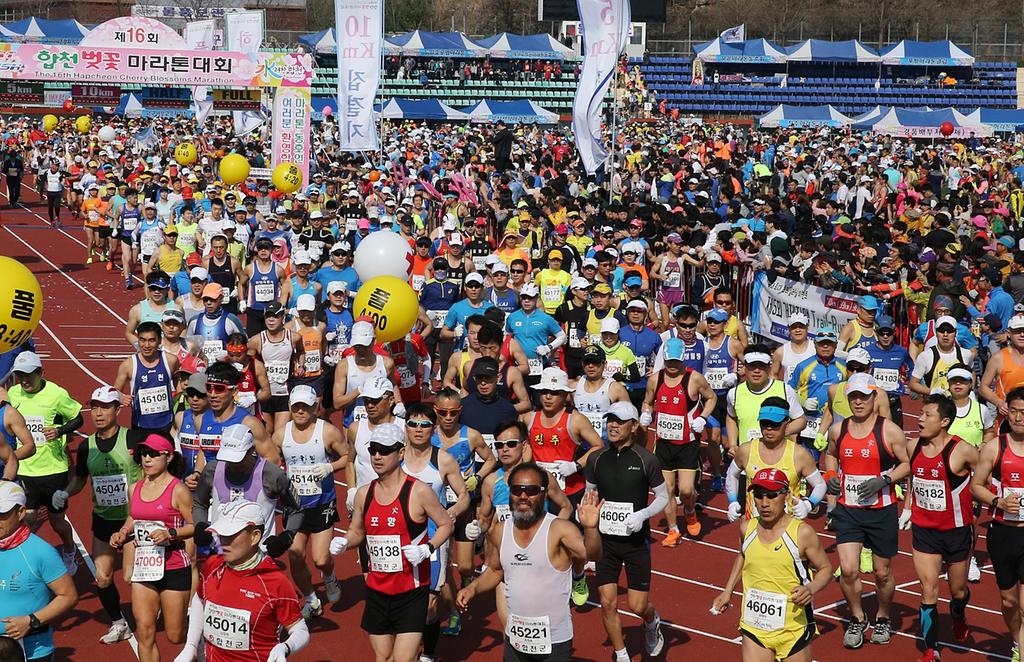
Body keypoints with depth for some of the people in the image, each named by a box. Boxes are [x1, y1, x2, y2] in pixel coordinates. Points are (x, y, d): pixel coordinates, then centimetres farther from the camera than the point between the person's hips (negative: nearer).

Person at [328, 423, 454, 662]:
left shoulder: (419, 491, -10)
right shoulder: (364, 493, 5)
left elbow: (445, 525, -1)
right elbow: (356, 532, 18)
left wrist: (427, 549, -17)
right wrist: (343, 542, -3)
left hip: (411, 591, -5)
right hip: (376, 589, 5)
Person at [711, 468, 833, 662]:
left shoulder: (802, 533, -13)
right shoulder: (747, 529, -1)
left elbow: (825, 569, -3)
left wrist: (811, 589, -22)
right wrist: (727, 592, 17)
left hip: (794, 629, -3)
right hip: (754, 627, 3)